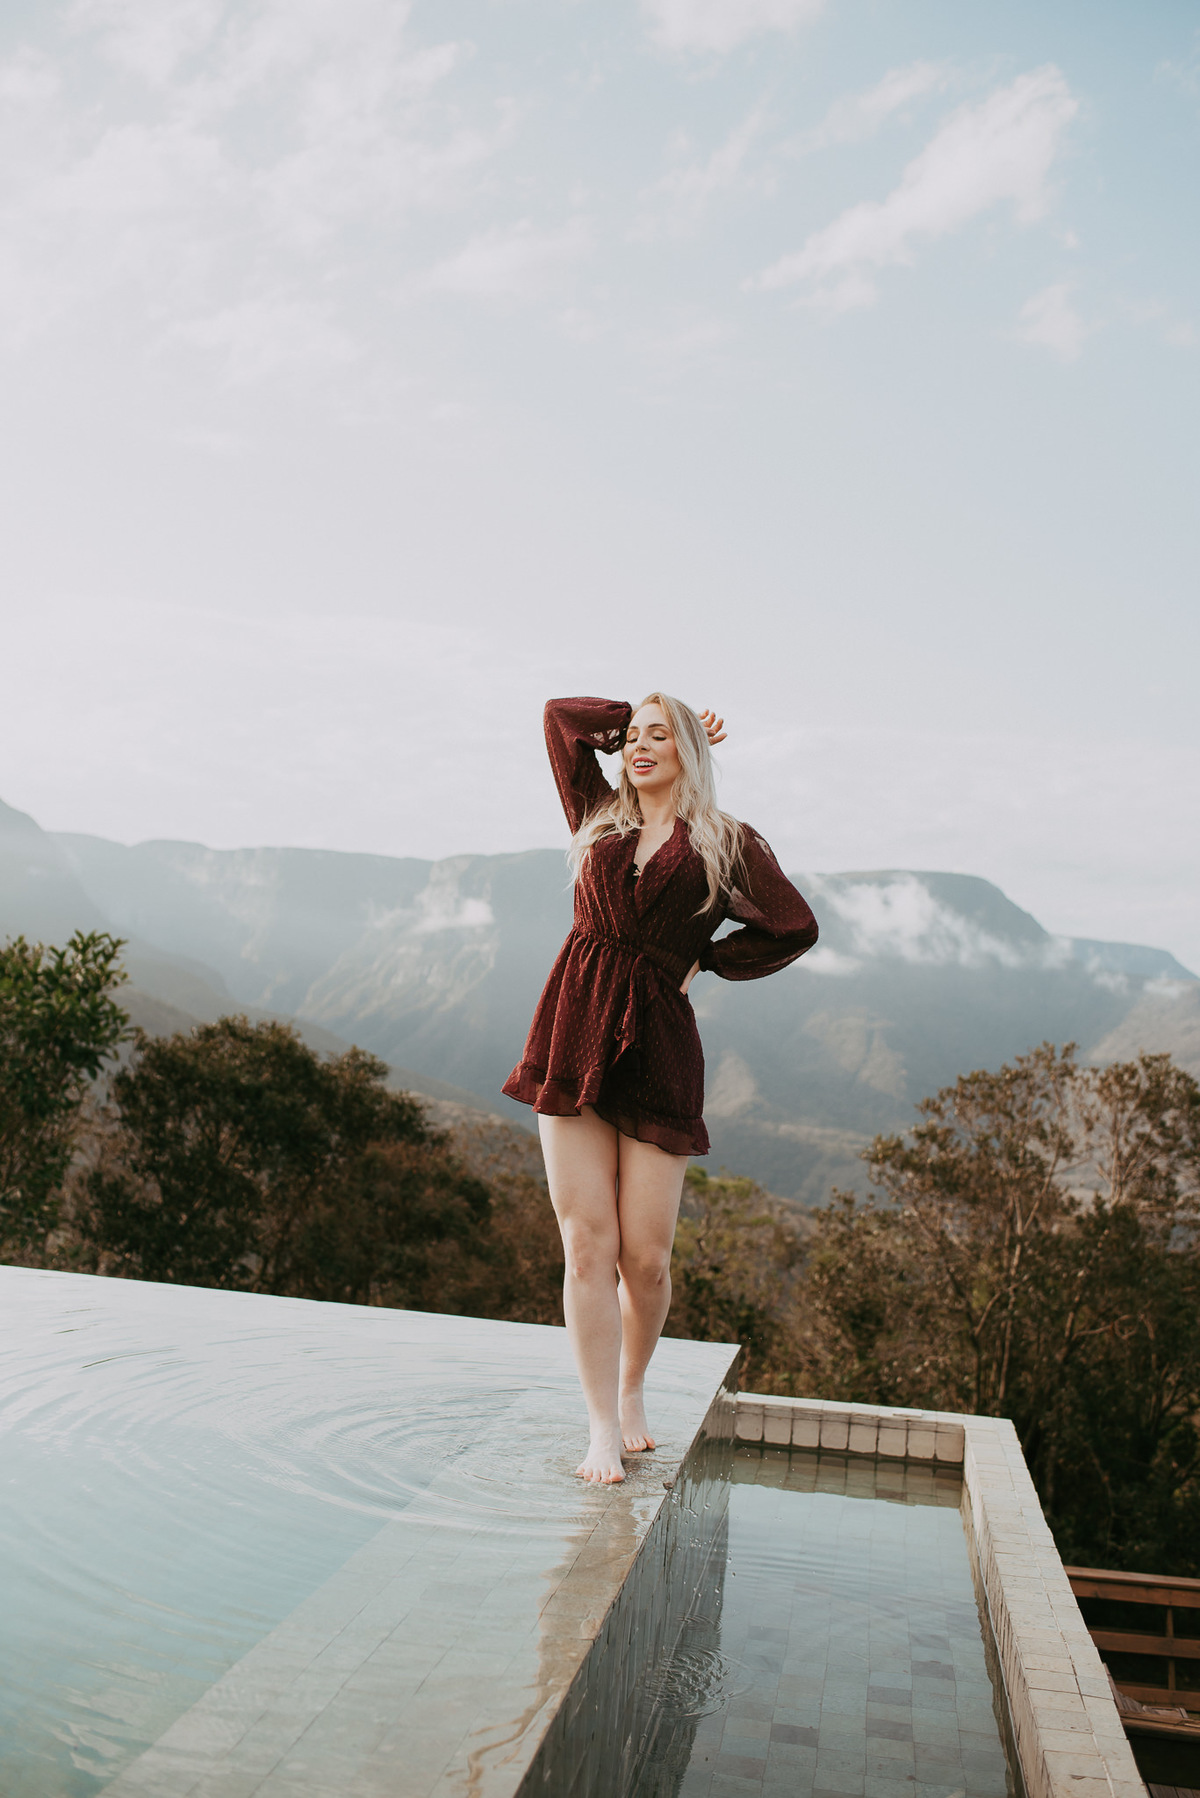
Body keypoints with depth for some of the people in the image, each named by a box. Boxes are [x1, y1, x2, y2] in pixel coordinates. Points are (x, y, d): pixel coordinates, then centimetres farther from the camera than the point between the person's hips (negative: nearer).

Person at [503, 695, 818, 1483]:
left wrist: (703, 959, 6)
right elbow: (562, 715, 25)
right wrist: (639, 717, 25)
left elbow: (796, 927, 4)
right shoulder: (600, 818, 18)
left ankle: (632, 1390, 27)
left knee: (645, 1256, 1)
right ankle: (602, 1429, 6)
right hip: (575, 1038, 2)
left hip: (658, 1044, -2)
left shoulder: (729, 843, 10)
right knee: (588, 1247, -3)